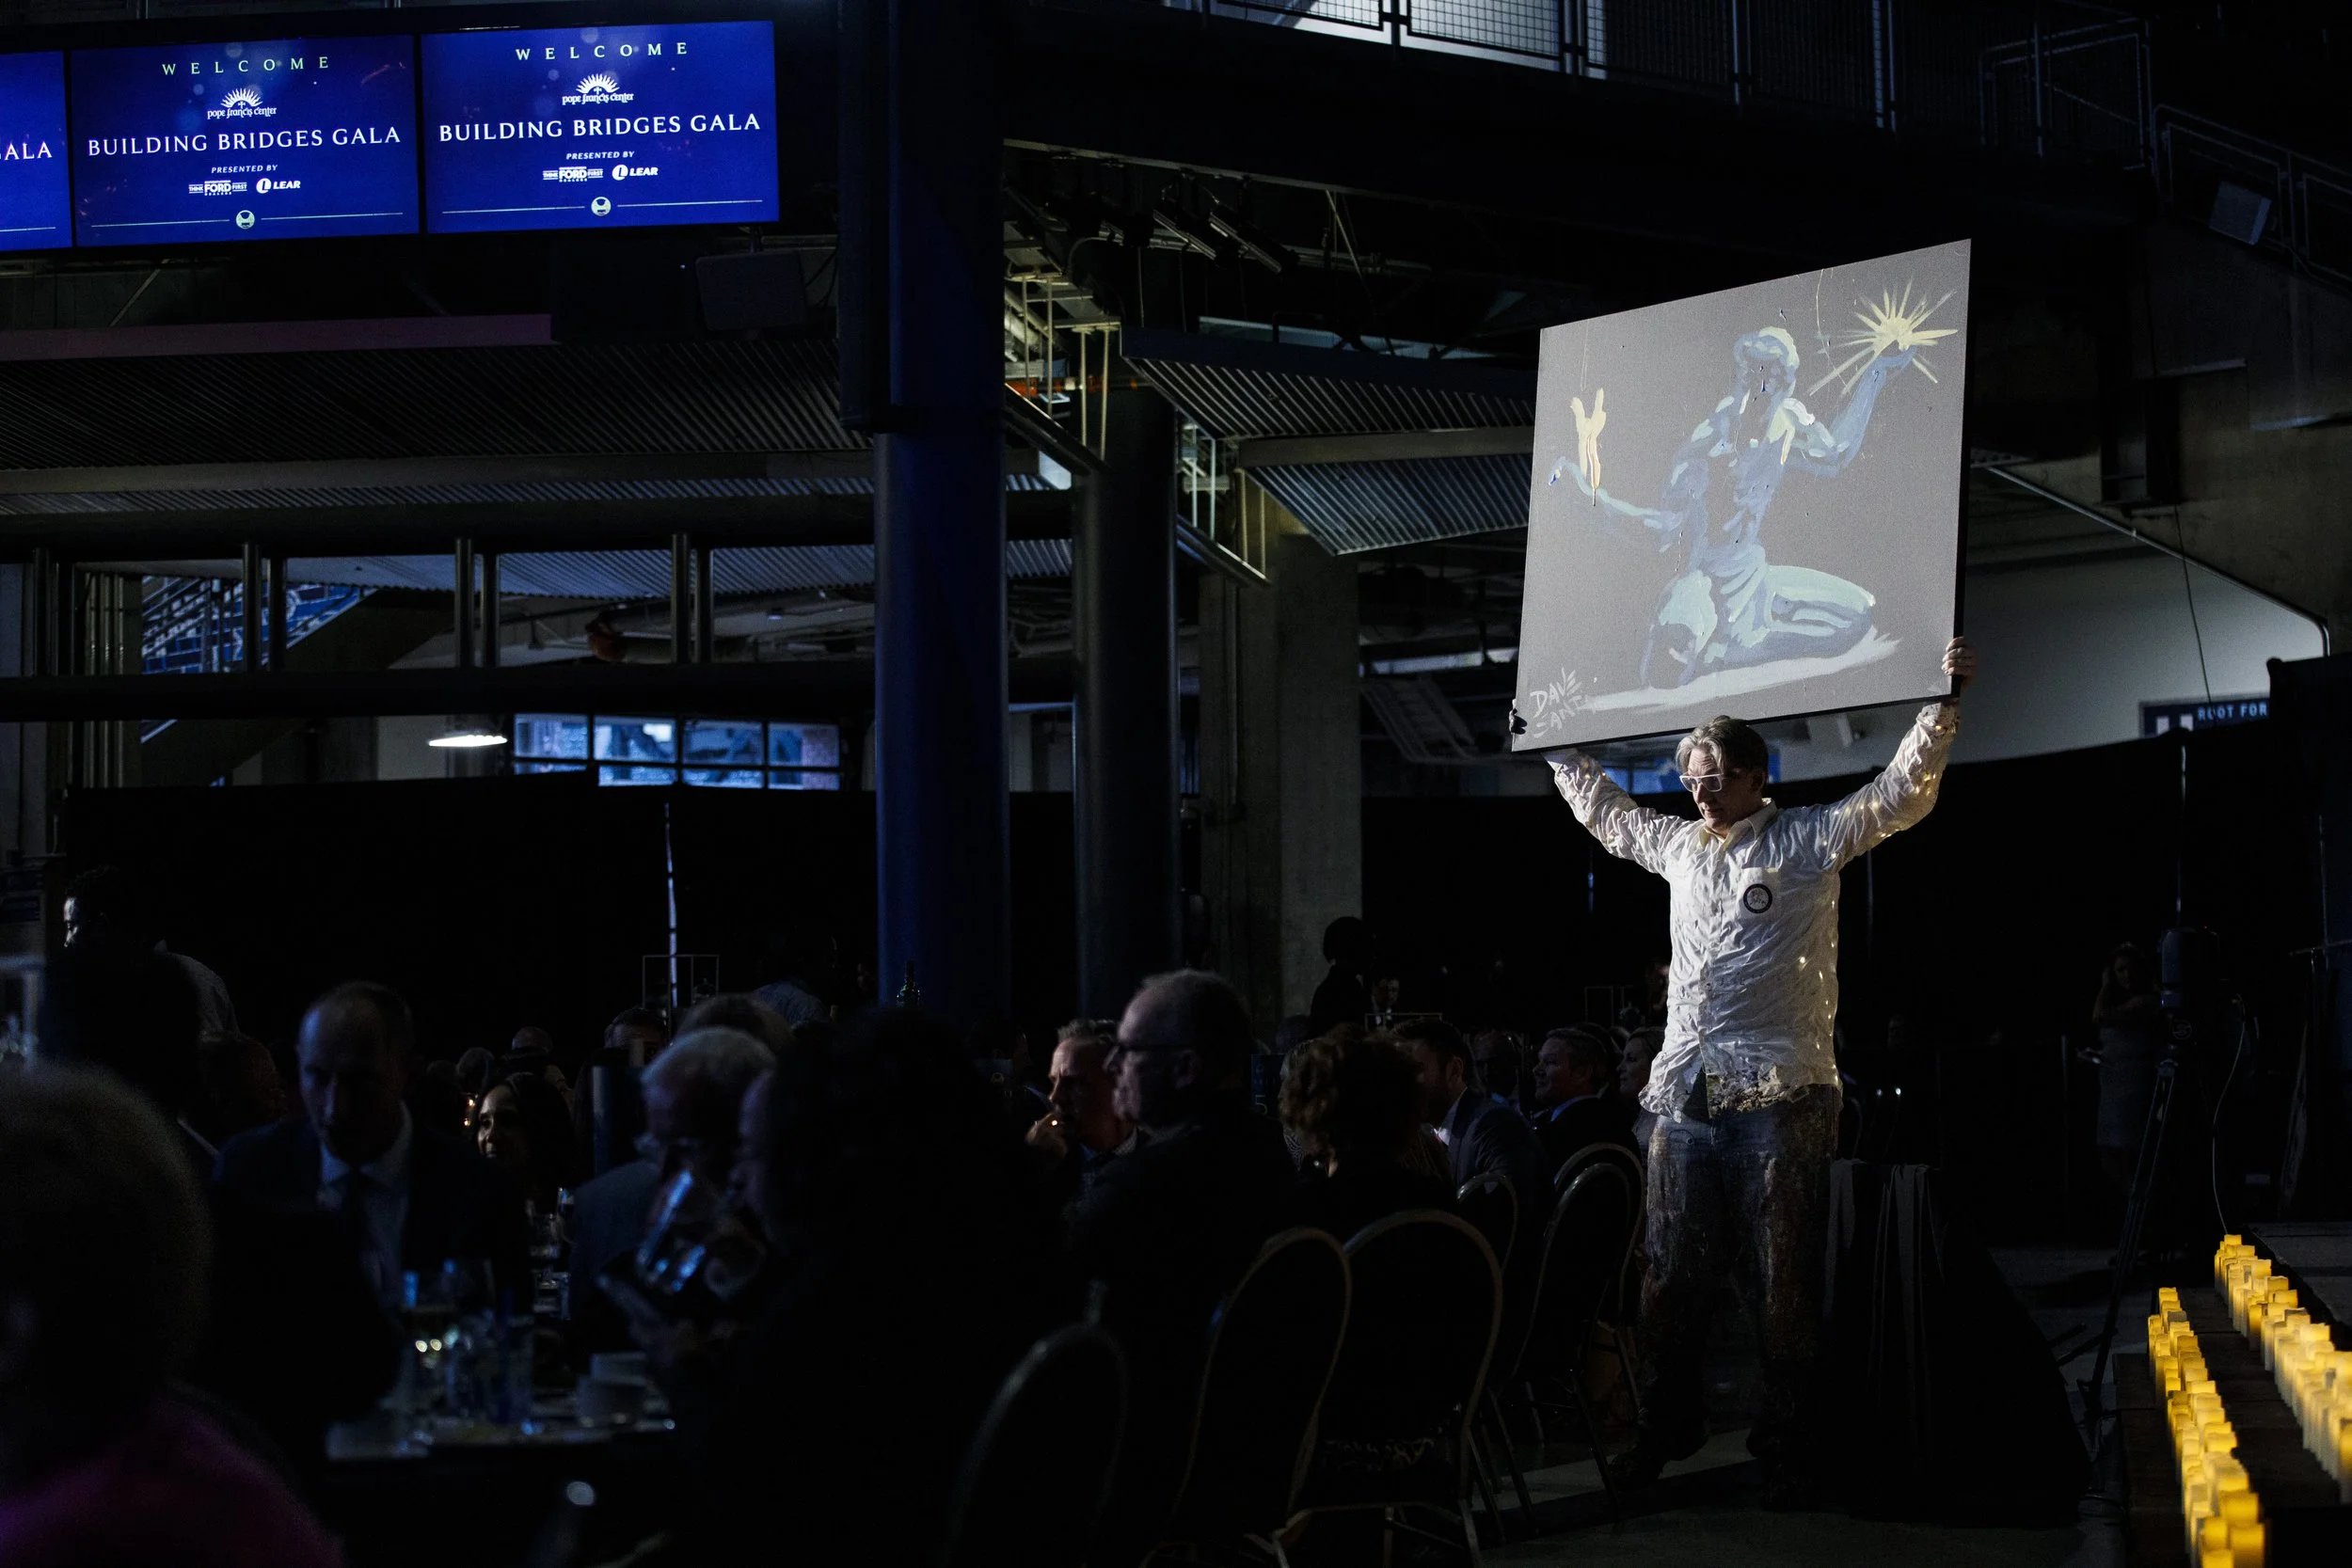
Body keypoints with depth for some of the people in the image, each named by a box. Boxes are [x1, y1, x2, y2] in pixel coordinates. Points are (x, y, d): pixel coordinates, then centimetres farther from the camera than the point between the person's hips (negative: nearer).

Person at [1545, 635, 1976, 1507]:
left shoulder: (1810, 839, 3)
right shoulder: (1678, 846, 17)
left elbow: (1902, 794, -5)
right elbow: (1604, 810, 35)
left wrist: (1945, 703, -15)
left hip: (1779, 1098, -5)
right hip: (1683, 1097, 5)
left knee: (1783, 1285, -2)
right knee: (1672, 1275, 10)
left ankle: (1786, 1450, 5)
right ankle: (1667, 1426, 23)